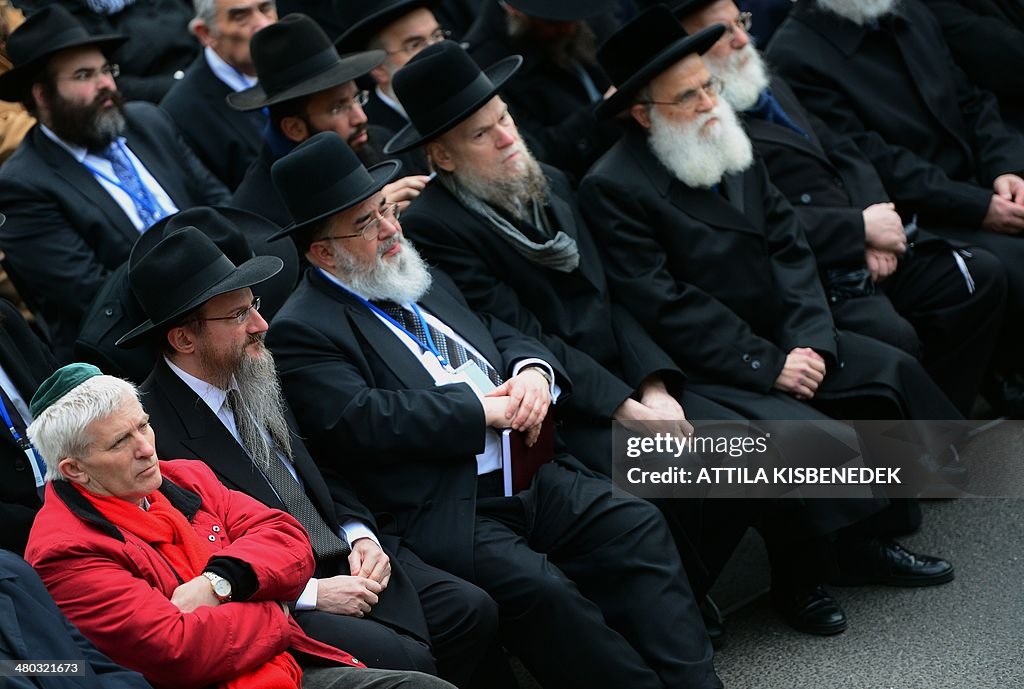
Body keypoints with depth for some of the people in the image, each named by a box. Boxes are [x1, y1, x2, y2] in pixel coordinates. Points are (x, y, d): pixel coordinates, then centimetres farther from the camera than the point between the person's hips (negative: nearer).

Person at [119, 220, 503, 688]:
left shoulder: (252, 385, 9)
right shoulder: (156, 430, -17)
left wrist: (360, 535, 2)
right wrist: (312, 593, -18)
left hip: (343, 564, 8)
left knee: (472, 611, -7)